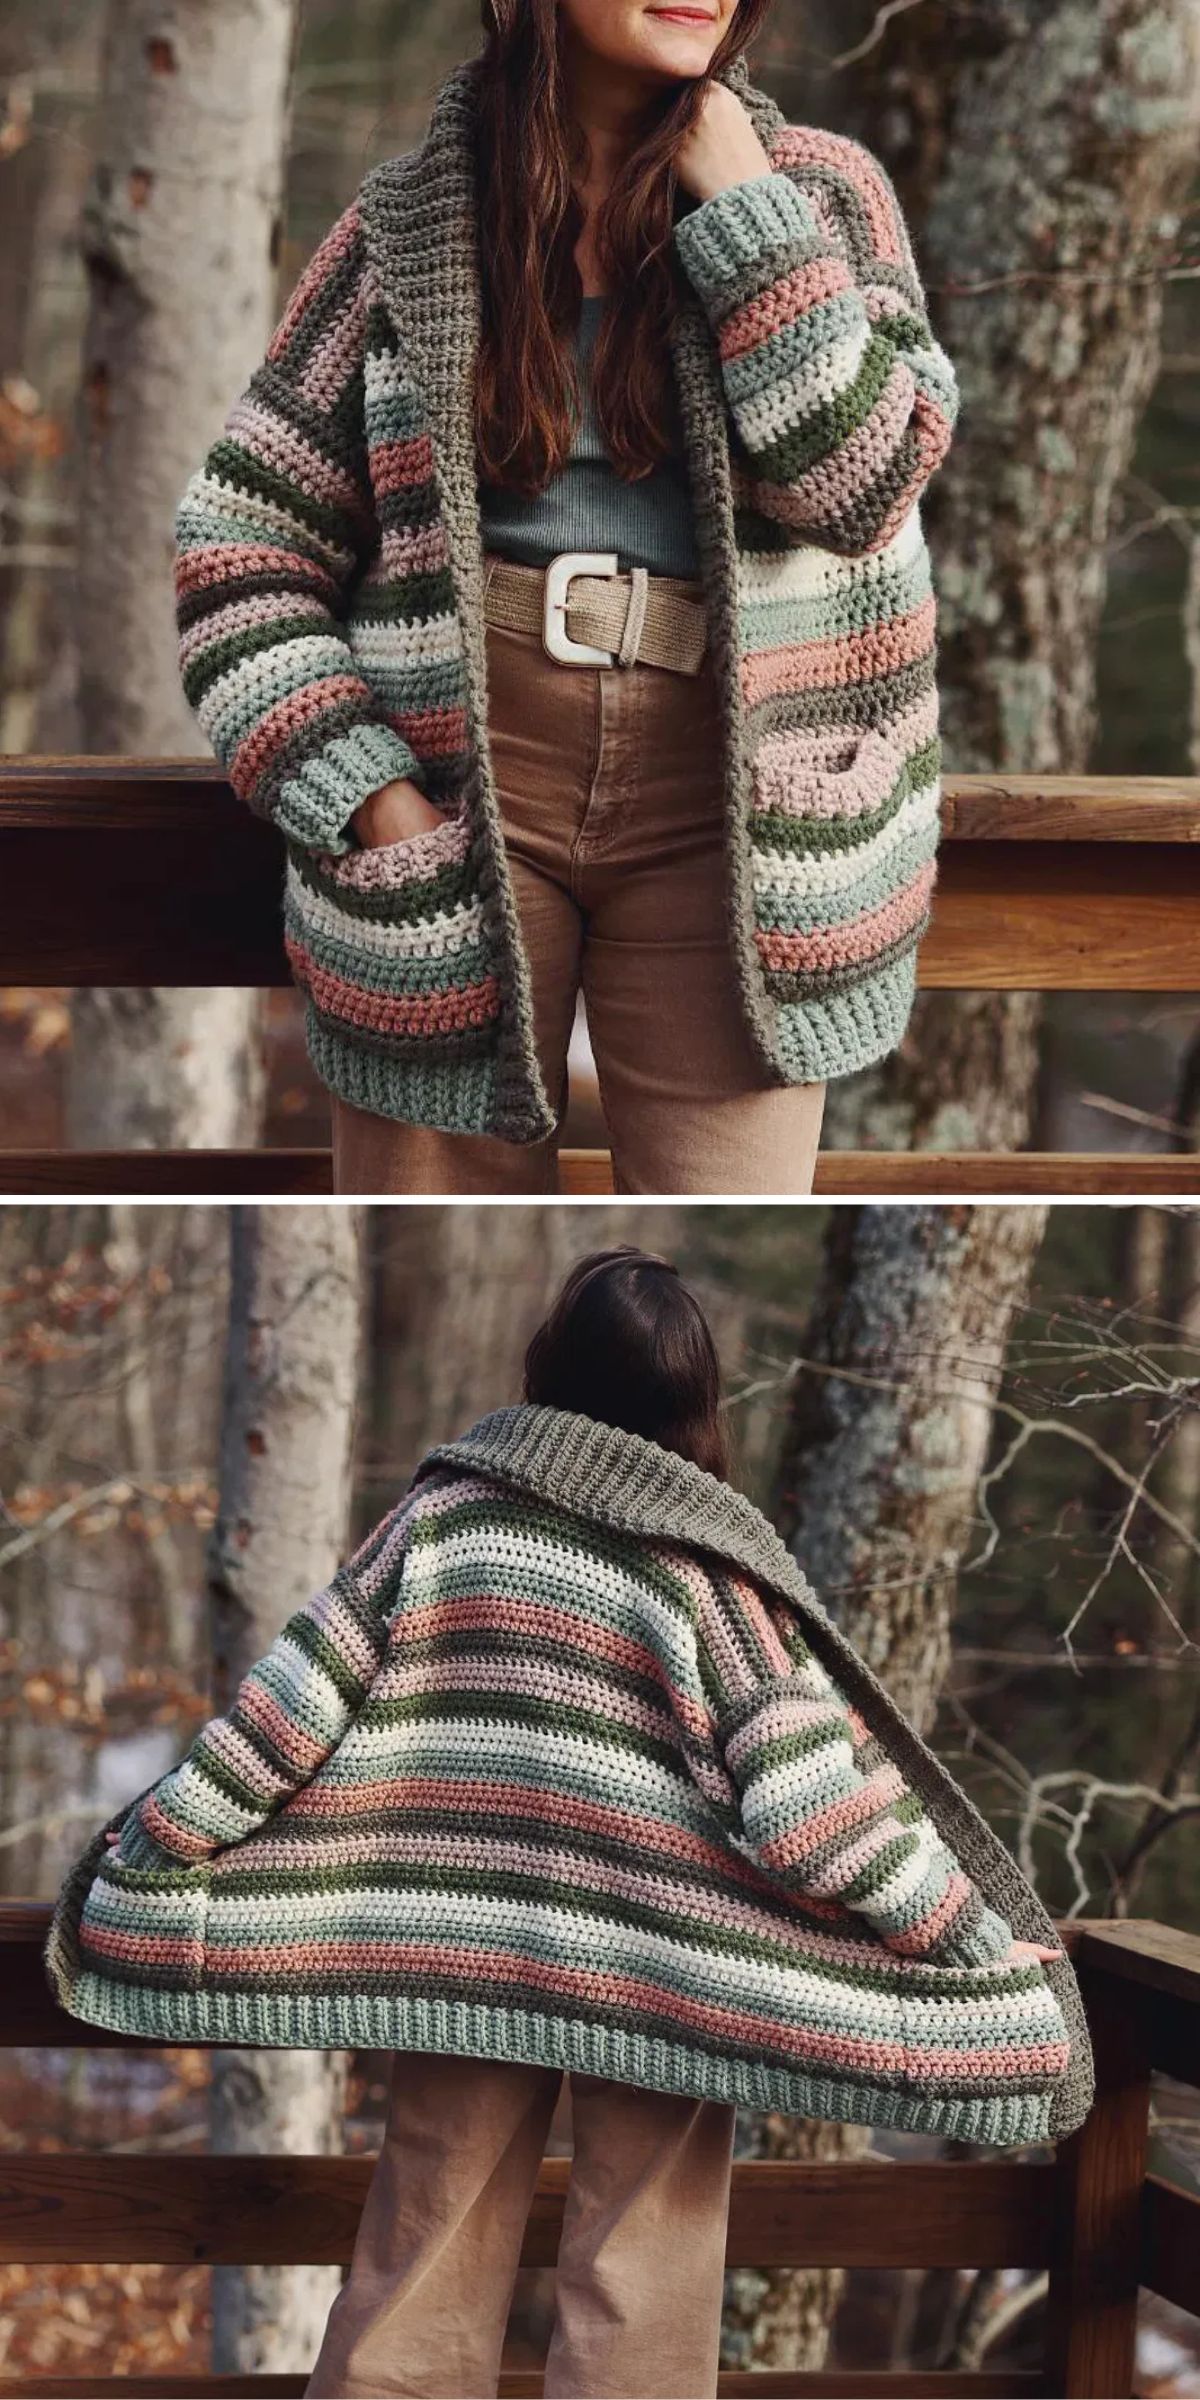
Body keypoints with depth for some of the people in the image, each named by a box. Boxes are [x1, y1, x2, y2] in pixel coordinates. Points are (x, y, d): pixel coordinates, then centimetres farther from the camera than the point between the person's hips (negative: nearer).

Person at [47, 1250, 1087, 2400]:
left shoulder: (450, 1508, -3)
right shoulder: (703, 1563, -9)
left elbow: (299, 1695, -2)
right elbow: (810, 1794, -13)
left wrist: (155, 1839, 7)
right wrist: (982, 1946, -9)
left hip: (459, 1948, 3)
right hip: (653, 1974, -3)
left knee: (425, 2241, 12)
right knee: (635, 2286, 6)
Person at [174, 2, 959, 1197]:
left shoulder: (821, 189, 7)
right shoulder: (409, 222, 5)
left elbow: (858, 483, -8)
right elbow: (241, 546, 4)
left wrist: (743, 206, -7)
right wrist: (361, 794, -7)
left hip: (722, 802, 0)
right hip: (454, 792, 0)